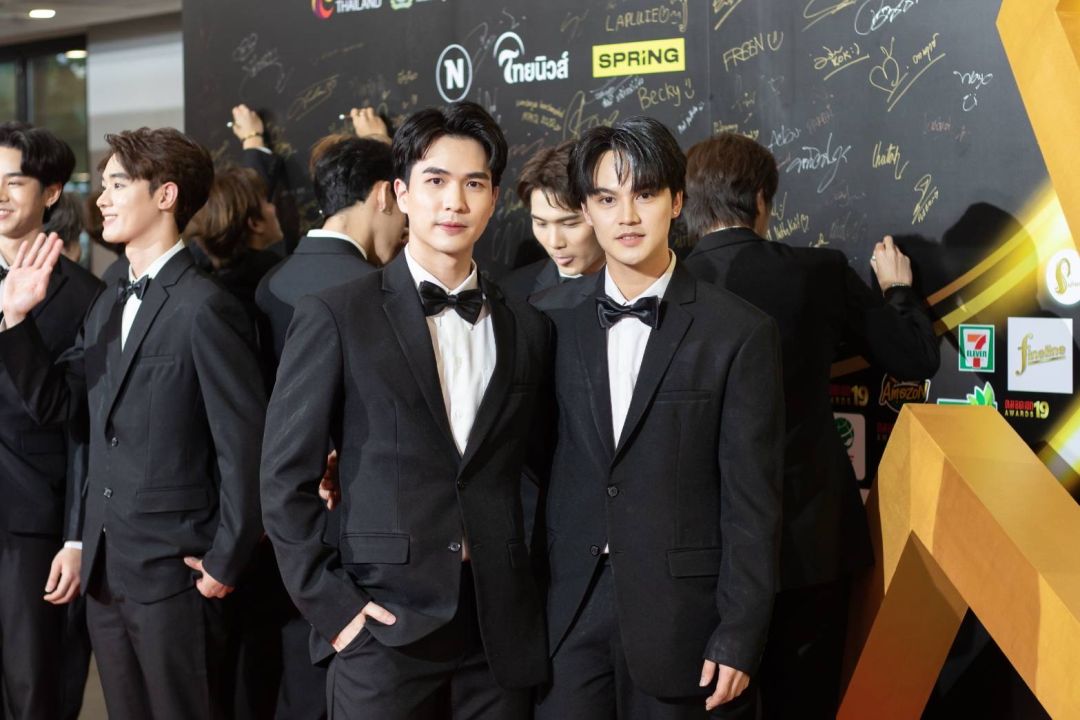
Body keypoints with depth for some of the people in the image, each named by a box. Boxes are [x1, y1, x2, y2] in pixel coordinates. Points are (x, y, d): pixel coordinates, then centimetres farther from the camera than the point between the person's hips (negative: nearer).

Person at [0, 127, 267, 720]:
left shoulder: (203, 308, -15)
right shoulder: (109, 303, 11)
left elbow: (243, 444, -15)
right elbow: (50, 401, 12)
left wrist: (224, 563, -12)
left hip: (173, 572, -8)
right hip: (105, 566, 8)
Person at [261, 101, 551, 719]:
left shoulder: (528, 328, 9)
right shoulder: (337, 317, -2)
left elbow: (538, 469, 14)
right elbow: (286, 477, -3)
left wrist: (534, 589, 4)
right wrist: (329, 603, -8)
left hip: (502, 635, 3)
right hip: (386, 625, -3)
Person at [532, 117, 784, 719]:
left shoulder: (740, 333, -5)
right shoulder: (552, 318, 4)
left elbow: (752, 503, -5)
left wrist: (739, 637, -7)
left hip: (679, 616, -2)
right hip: (567, 609, 2)